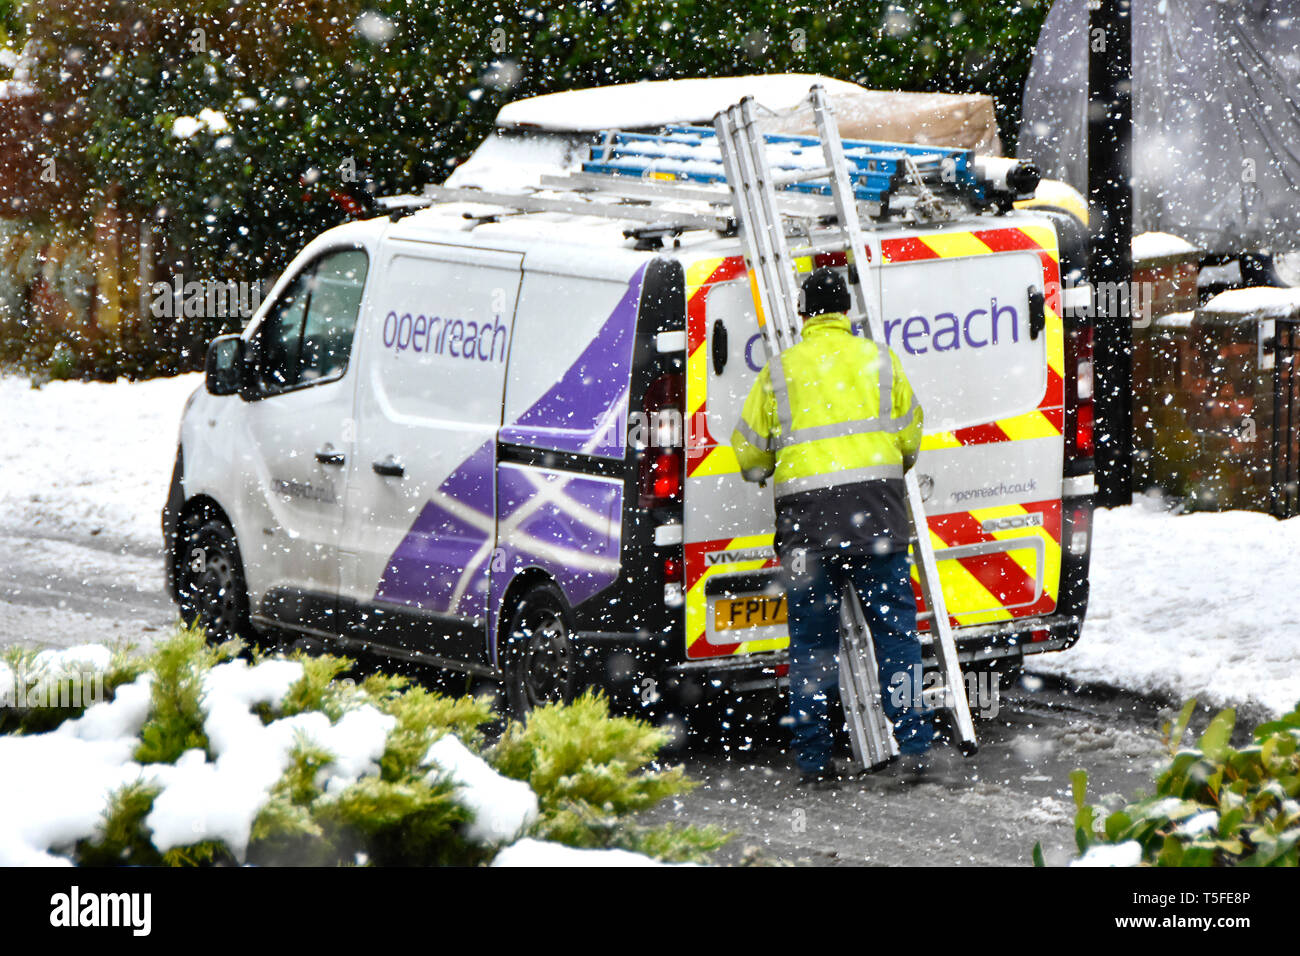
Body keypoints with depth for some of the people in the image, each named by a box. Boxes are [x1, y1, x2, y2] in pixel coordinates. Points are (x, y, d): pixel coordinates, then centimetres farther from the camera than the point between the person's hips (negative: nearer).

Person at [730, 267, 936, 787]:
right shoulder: (879, 359, 9)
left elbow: (750, 451, 11)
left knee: (811, 638, 6)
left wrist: (768, 470, 33)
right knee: (894, 627, 5)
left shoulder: (780, 369, 6)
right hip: (874, 507, 0)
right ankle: (914, 744, 0)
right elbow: (909, 437, 15)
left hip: (805, 512, 0)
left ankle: (813, 758, 6)